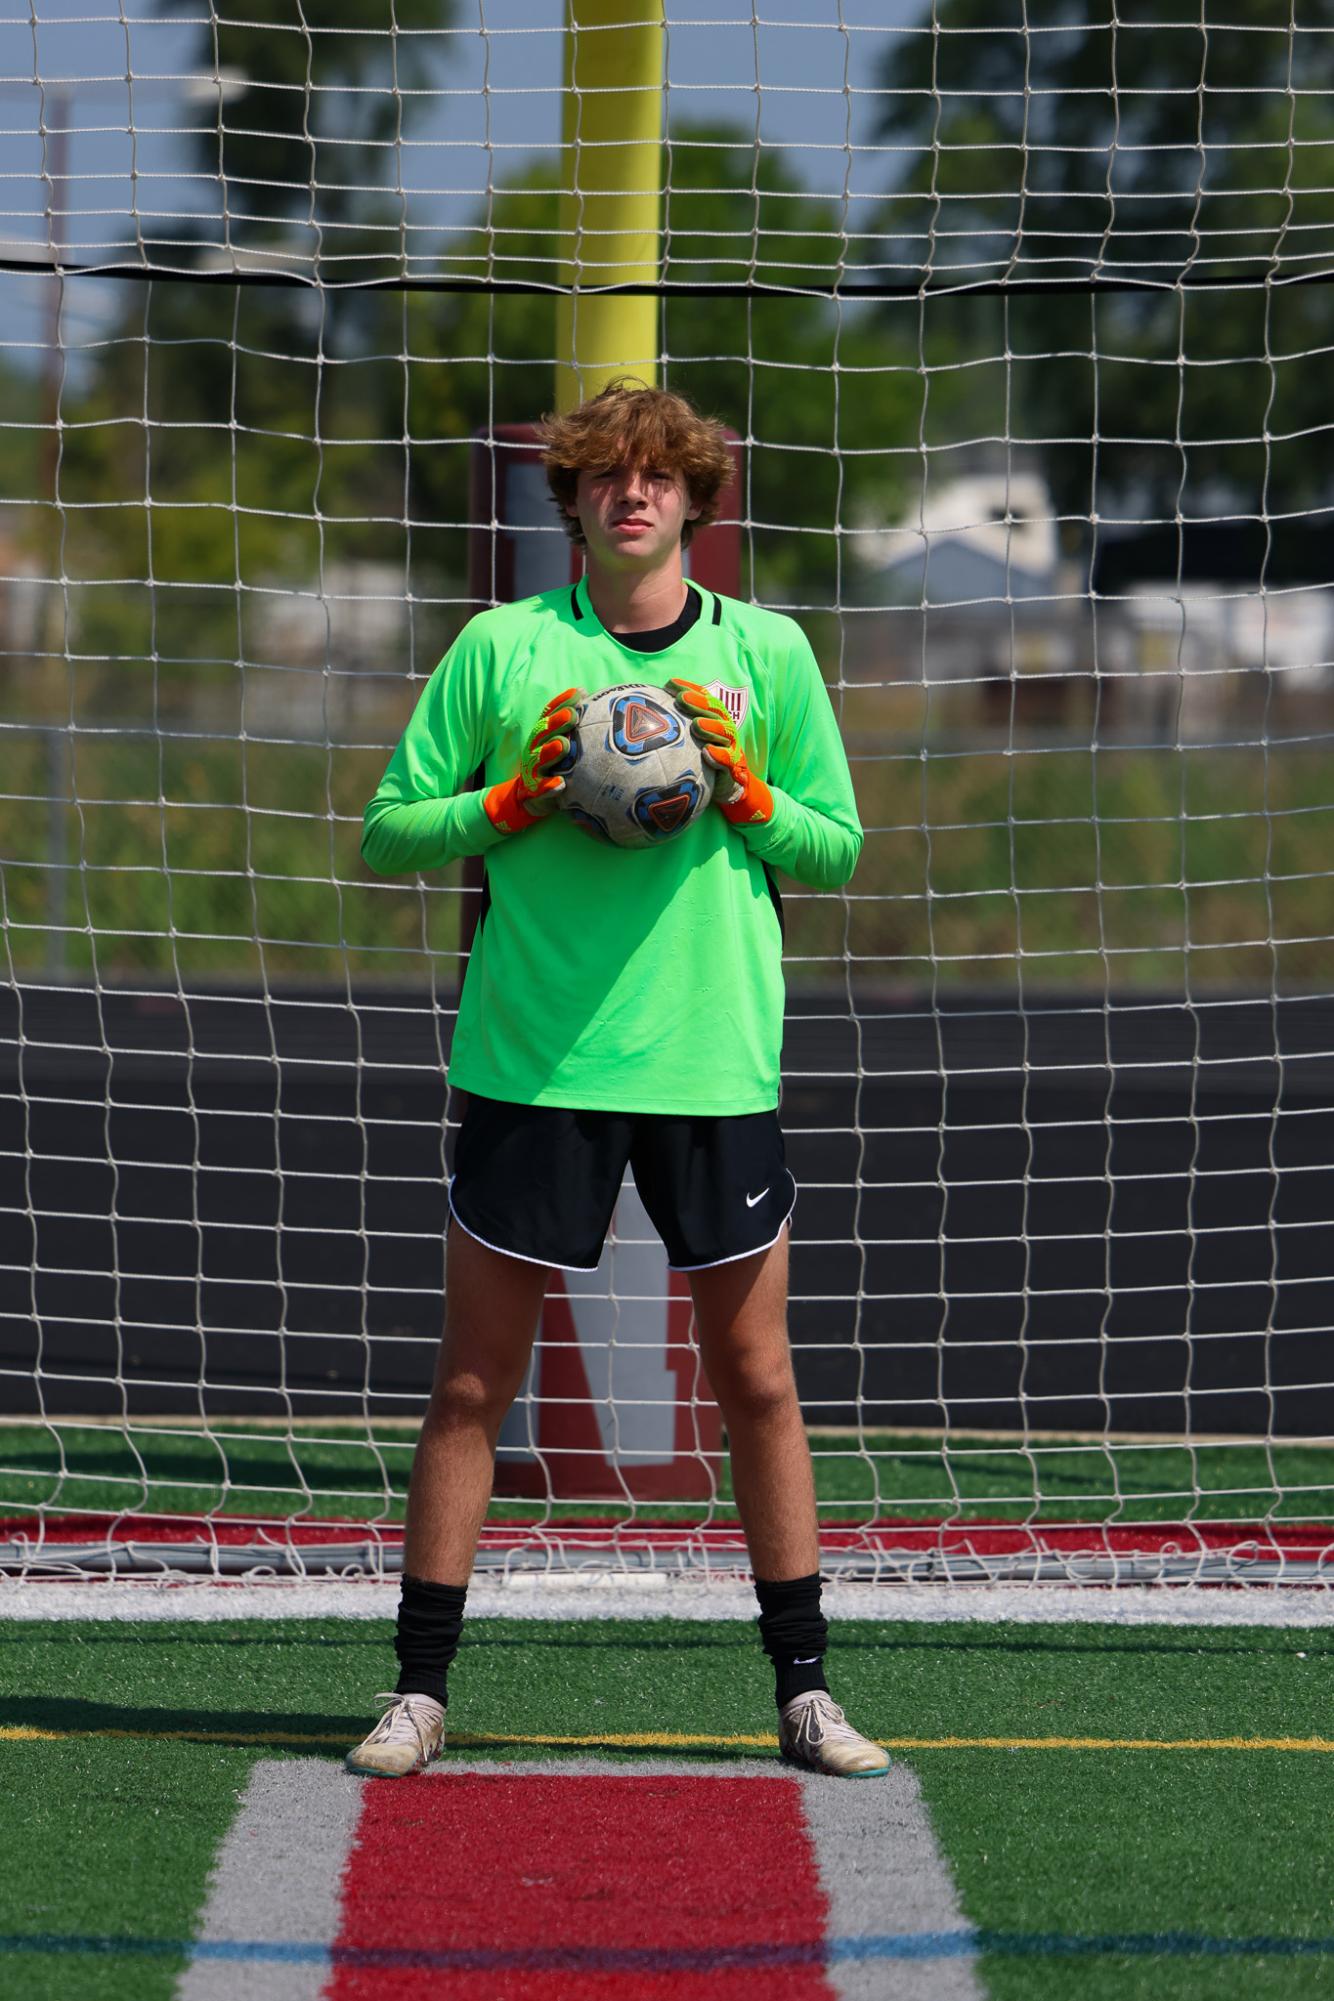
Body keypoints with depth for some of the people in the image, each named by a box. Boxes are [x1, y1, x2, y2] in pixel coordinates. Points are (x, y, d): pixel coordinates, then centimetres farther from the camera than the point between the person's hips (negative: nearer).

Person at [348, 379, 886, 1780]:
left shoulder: (766, 652, 5)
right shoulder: (501, 647, 1)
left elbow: (836, 847, 10)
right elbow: (386, 830, 4)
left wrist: (742, 792, -9)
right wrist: (518, 799, -12)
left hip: (715, 1069, 1)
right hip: (532, 1066, -1)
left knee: (756, 1383, 6)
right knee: (471, 1386, 1)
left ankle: (804, 1691, 15)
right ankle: (418, 1692, 8)